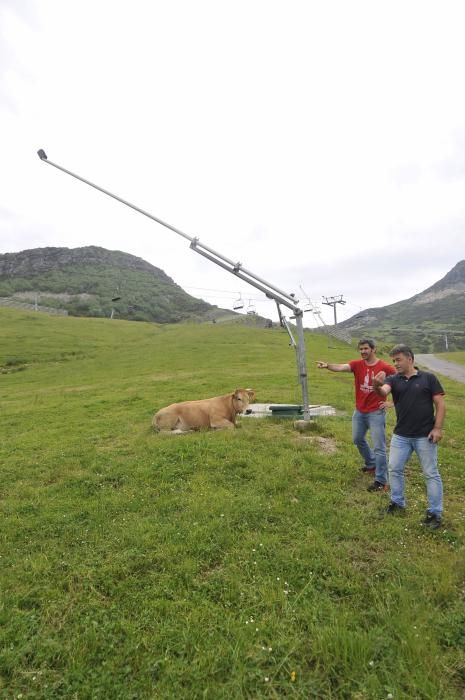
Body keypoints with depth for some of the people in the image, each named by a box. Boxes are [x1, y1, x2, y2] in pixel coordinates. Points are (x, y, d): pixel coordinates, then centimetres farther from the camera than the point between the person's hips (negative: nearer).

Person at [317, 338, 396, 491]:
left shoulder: (385, 367, -12)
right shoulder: (357, 364, -4)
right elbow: (341, 367, -23)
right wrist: (327, 365, -43)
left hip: (376, 413, -5)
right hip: (359, 411, 5)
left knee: (379, 447, -1)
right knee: (358, 439, 21)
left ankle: (381, 481, 12)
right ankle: (371, 464, 45)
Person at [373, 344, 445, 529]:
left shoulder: (428, 378, -4)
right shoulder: (393, 380, 0)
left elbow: (440, 404, -4)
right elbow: (383, 392, -22)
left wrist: (437, 428, -12)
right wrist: (377, 386, -45)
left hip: (425, 436, -3)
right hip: (401, 435, 3)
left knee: (431, 474, 7)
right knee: (394, 469, 11)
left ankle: (435, 513, 21)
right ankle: (397, 502, 31)